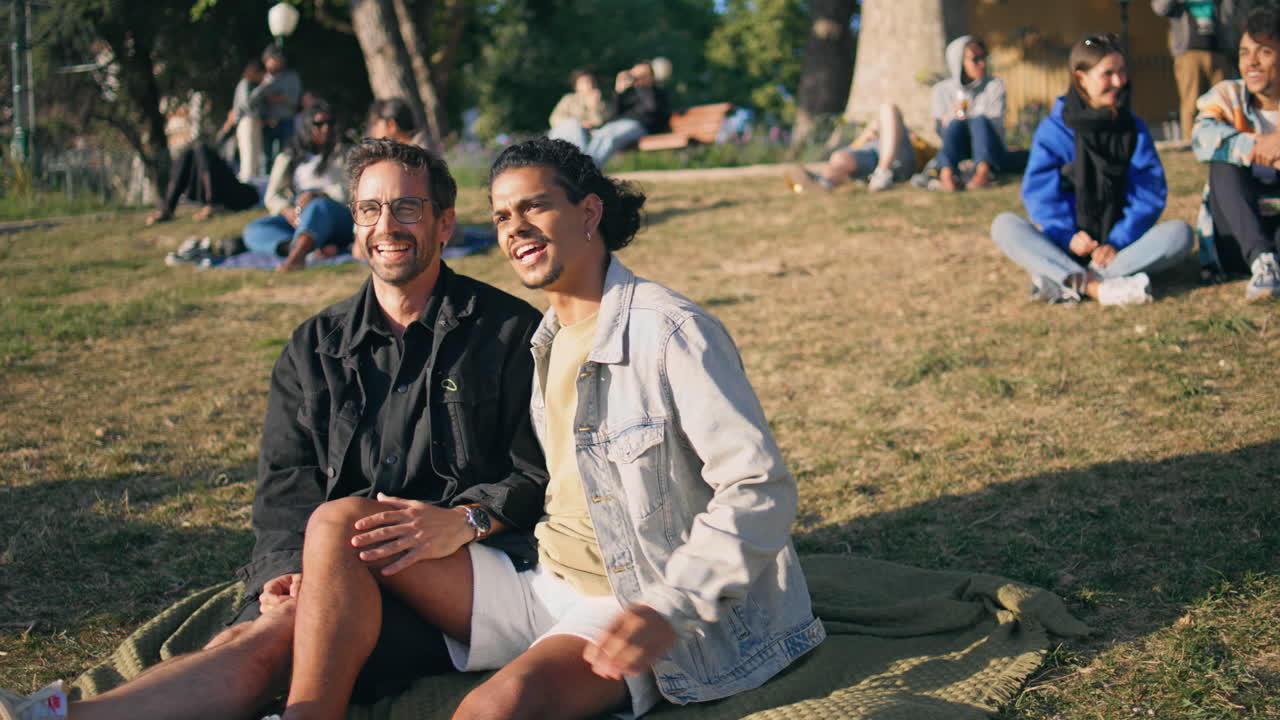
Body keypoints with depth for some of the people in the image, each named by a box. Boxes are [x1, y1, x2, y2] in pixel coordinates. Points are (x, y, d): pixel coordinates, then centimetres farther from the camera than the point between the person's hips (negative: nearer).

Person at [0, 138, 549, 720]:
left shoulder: (508, 332, 6)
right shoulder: (315, 347, 18)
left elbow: (540, 472, 0)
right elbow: (284, 481, 10)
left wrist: (463, 519, -19)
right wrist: (284, 570, -9)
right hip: (343, 574, 3)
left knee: (338, 522, -33)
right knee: (258, 643, -28)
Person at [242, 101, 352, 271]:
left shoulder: (343, 153, 14)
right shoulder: (289, 157, 19)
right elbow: (272, 196, 8)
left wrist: (316, 195, -18)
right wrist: (288, 212, -15)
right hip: (296, 221, 4)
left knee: (319, 206, -40)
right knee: (252, 230, -23)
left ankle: (295, 256, -68)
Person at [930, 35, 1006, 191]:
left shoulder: (994, 86, 7)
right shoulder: (941, 91, 9)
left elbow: (995, 127, -4)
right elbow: (941, 130, 1)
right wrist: (951, 117, -19)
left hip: (990, 154, 0)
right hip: (957, 157, 0)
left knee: (980, 120, -28)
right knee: (956, 123, -29)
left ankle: (983, 171, -57)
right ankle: (946, 173, -58)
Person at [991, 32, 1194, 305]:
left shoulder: (1134, 129, 7)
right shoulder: (1054, 129, 1)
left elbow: (1149, 193, -1)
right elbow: (1039, 193, -6)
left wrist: (1117, 242, -15)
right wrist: (1068, 236, -21)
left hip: (1118, 244, 2)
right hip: (1063, 248, -1)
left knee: (1179, 232, -25)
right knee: (1004, 225, -25)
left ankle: (1061, 280, -37)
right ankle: (1096, 286, -43)